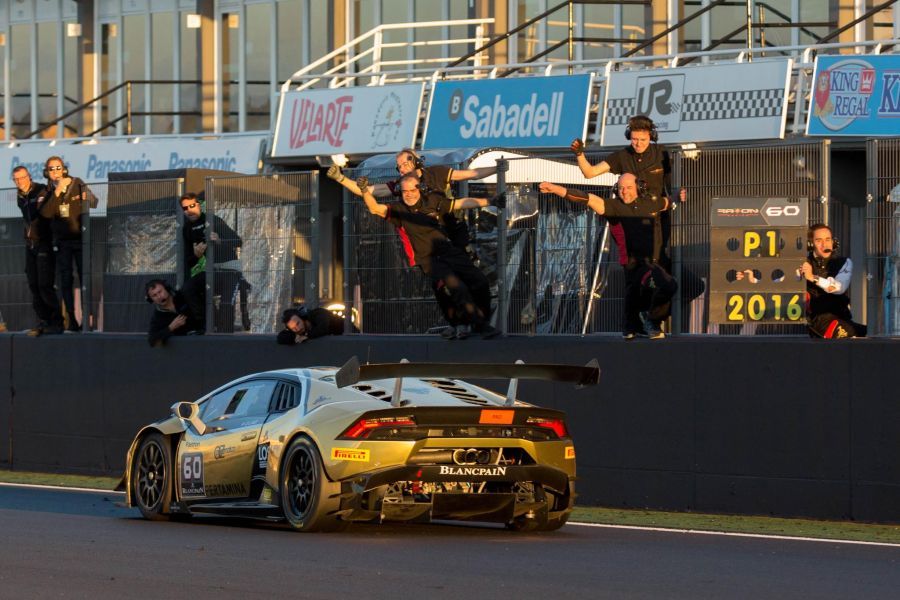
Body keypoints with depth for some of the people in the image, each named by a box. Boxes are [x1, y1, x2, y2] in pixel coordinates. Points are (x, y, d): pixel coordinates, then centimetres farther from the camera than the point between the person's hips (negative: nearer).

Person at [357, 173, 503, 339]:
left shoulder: (432, 201, 9)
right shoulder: (398, 210, 0)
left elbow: (461, 203, 16)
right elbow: (375, 208, -14)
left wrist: (489, 202, 16)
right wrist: (365, 191, -32)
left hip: (448, 250, 4)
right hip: (428, 260, -4)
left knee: (480, 283, -7)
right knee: (457, 288, -24)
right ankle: (481, 325, -13)